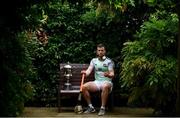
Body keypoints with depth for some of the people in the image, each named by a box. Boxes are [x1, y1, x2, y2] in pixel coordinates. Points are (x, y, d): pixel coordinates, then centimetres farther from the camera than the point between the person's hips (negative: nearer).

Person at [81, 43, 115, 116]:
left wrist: (109, 75, -29)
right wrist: (85, 73, -23)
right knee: (84, 87, -22)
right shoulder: (94, 60, 14)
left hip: (107, 82, -4)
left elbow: (112, 74, -5)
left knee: (105, 86, -40)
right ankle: (91, 107, -9)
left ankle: (103, 108, -29)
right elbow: (89, 70, 1)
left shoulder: (109, 61, 4)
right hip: (97, 82, 4)